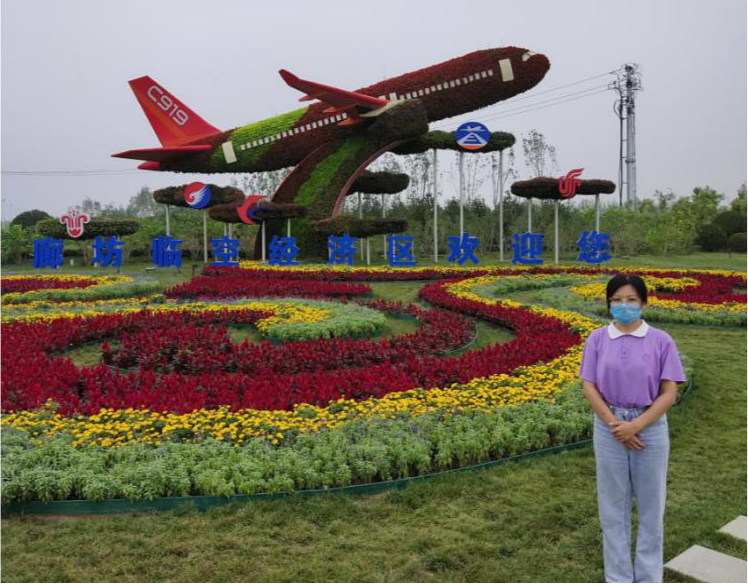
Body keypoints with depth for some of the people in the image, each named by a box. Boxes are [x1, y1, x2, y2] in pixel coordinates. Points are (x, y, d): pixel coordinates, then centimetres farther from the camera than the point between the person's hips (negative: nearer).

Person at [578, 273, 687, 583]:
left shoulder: (661, 341, -5)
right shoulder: (597, 339, -2)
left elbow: (669, 393, -7)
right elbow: (589, 388, -3)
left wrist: (636, 425, -16)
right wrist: (614, 424, -14)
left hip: (651, 430, -1)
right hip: (609, 430, 1)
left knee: (651, 506, 11)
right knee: (613, 506, 10)